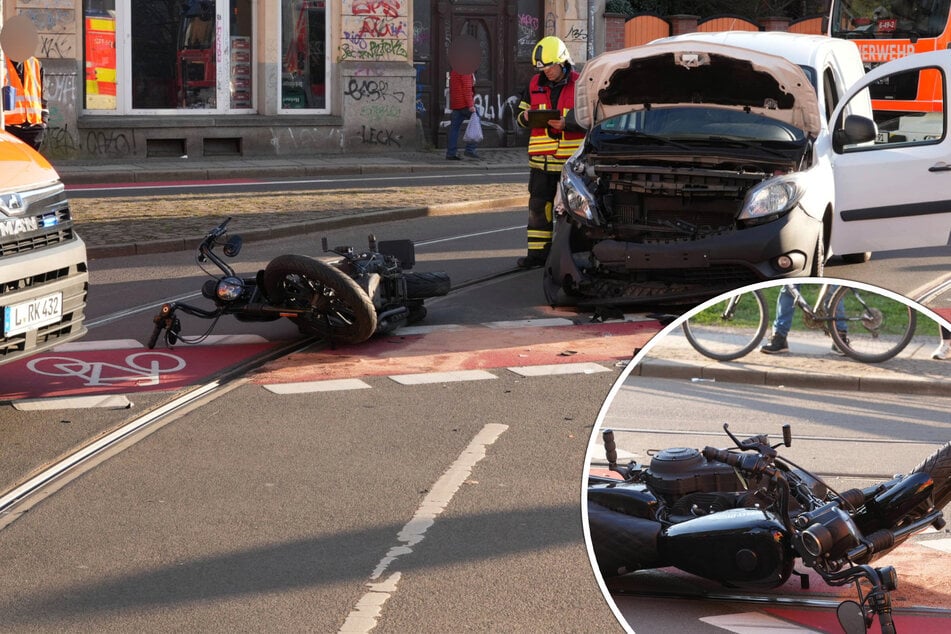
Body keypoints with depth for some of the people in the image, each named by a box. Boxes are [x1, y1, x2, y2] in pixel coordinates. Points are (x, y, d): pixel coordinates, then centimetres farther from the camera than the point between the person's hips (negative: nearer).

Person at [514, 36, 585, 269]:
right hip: (541, 158, 4)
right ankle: (537, 252, 10)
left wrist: (566, 123, -22)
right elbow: (521, 113, 17)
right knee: (538, 205, 4)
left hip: (572, 158, -4)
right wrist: (526, 118, -8)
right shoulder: (535, 85, 10)